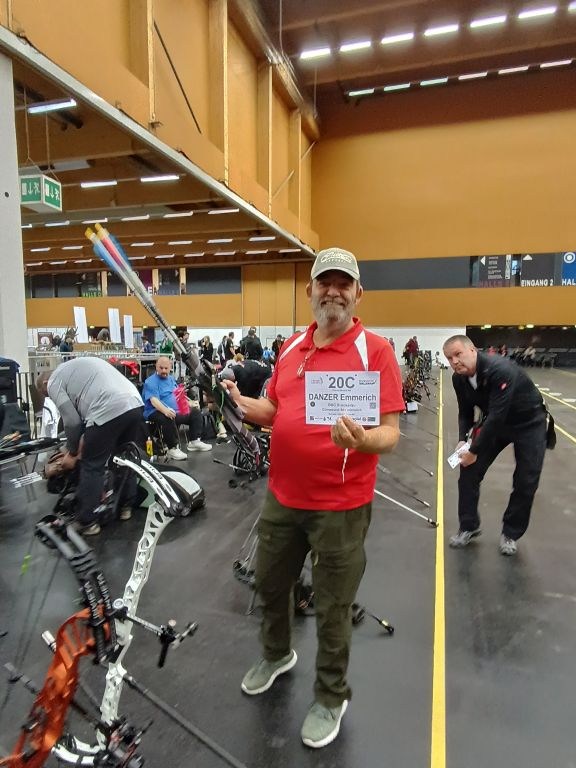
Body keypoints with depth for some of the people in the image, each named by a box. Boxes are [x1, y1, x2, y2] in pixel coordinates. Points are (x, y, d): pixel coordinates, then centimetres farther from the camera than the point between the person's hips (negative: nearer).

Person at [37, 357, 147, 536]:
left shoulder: (54, 383, 11)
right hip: (135, 405, 8)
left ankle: (87, 522, 17)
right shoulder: (77, 365, 35)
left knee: (92, 466, 7)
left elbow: (72, 421, 5)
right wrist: (87, 439, 37)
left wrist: (72, 452, 19)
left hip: (109, 412, -8)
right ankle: (126, 506, 35)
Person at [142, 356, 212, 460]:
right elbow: (154, 401, -25)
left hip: (176, 411, 9)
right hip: (156, 413, -8)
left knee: (196, 411, 2)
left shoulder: (171, 378, 17)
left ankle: (194, 441, 2)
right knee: (168, 418, -39)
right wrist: (166, 410, -42)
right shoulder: (151, 382, -10)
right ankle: (173, 449, -29)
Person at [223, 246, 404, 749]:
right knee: (270, 584, 24)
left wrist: (362, 440, -36)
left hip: (341, 506, -5)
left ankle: (331, 697, 40)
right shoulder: (291, 347, 6)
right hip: (282, 497, 6)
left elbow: (390, 433, -15)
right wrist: (240, 402, -6)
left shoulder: (376, 350, -13)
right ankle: (277, 654, 54)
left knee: (332, 609, 13)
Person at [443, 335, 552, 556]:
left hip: (529, 423, -5)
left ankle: (510, 533, 18)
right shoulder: (459, 378, -14)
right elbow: (465, 412, 0)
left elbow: (497, 416, -37)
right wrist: (462, 440, -17)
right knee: (469, 470, -3)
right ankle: (468, 527, 14)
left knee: (526, 482, -4)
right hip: (494, 421, 5)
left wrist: (474, 451, -31)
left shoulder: (501, 370, -35)